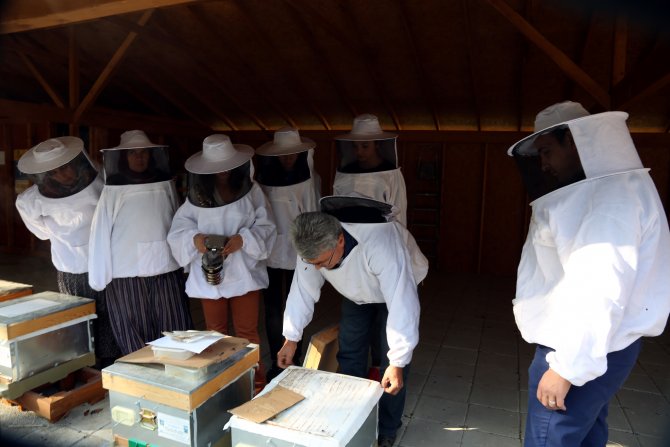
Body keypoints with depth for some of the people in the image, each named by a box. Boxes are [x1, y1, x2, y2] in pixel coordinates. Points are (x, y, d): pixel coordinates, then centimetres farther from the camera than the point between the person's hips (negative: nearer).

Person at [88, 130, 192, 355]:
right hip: (128, 273, -2)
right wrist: (100, 277, -3)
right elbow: (100, 233, -2)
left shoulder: (165, 185, 6)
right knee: (135, 336, 7)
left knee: (174, 331, 5)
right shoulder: (113, 190, -2)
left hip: (167, 269, 2)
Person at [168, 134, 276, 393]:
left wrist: (243, 239, -22)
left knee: (247, 332, 5)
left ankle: (256, 382, 22)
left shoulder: (251, 190, -5)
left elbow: (265, 226, -6)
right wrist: (194, 238, -19)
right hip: (209, 274, 3)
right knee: (215, 331, 17)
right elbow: (178, 228, 1)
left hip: (243, 272, -2)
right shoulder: (197, 194, 0)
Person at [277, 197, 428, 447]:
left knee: (393, 358, -7)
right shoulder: (312, 247, -30)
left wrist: (397, 363, -41)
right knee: (349, 353, 6)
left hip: (399, 287, -4)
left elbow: (402, 306, -44)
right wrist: (291, 339, -13)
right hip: (357, 293, 4)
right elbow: (302, 291, -16)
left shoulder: (381, 244, -47)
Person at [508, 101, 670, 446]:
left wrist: (567, 367, -24)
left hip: (585, 352, -10)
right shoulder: (600, 188, 12)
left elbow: (600, 292, -27)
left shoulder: (612, 193, -20)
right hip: (596, 346, 10)